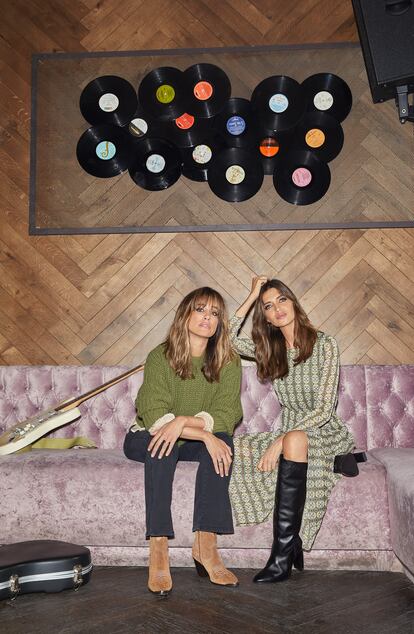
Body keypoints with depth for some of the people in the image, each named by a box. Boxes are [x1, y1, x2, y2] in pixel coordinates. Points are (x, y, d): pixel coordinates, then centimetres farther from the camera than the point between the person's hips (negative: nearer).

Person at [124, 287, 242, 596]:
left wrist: (182, 421, -32)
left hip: (196, 442, 2)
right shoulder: (160, 357, -12)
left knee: (223, 440, -28)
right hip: (147, 440, -2)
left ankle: (206, 545, -28)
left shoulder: (228, 362, -5)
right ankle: (158, 549, -35)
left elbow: (227, 415, -16)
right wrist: (204, 434, -32)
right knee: (162, 444, -35)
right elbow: (155, 416, -21)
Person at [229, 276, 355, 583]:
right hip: (289, 433, 6)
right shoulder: (271, 349, 9)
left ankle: (283, 555, -37)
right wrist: (252, 296, -2)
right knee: (233, 448, -21)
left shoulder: (325, 345, -10)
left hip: (325, 433, -6)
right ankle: (292, 539, -15)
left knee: (294, 440, -41)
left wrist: (281, 440, -26)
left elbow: (324, 409, -16)